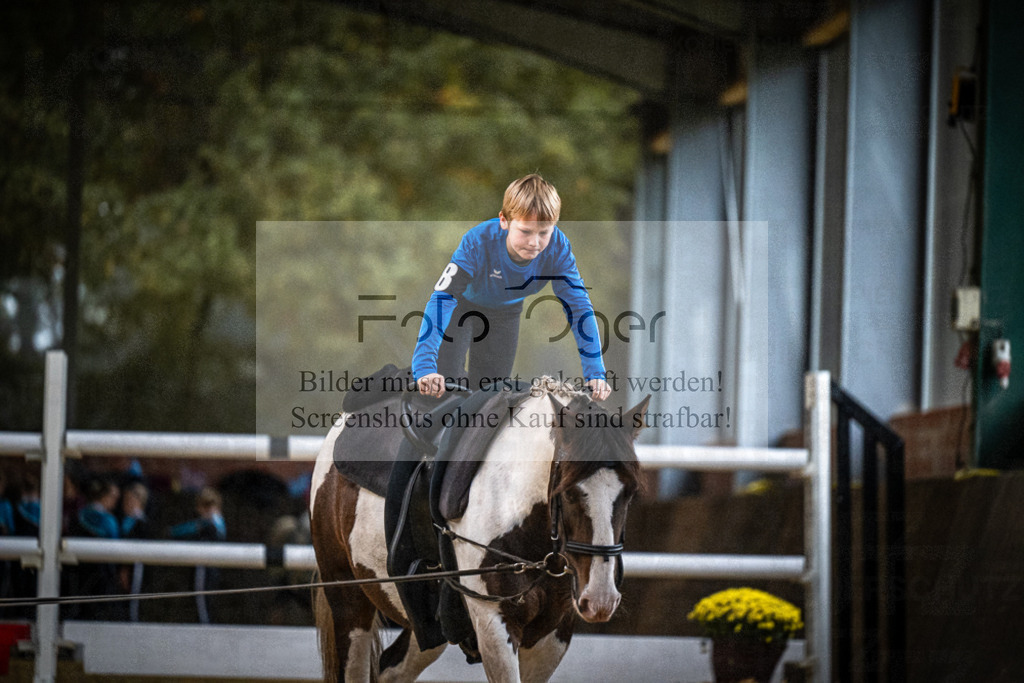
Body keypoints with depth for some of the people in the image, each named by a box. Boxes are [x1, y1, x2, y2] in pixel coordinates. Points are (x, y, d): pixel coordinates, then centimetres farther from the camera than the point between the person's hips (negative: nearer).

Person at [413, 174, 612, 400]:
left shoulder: (557, 248, -34)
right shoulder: (478, 243, -43)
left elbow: (579, 306, -29)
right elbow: (441, 301, -48)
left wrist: (595, 373, -38)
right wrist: (424, 369, -59)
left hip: (505, 311, 3)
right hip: (462, 304, -3)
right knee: (444, 386, -14)